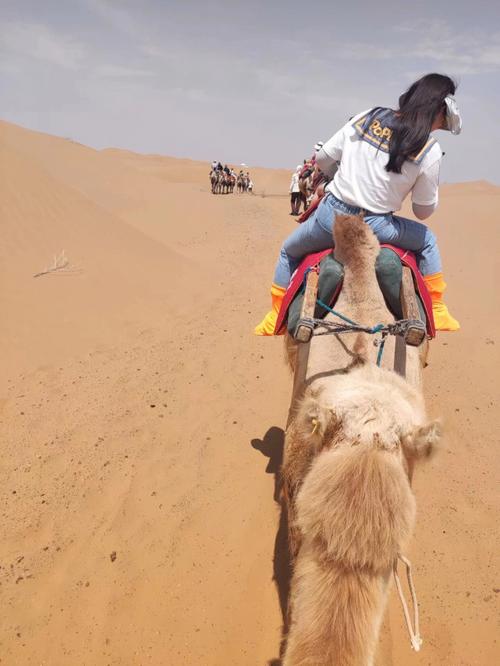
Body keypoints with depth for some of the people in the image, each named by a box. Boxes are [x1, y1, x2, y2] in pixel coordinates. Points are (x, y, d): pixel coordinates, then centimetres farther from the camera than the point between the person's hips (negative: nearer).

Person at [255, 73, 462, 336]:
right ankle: (438, 314, 27)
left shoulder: (367, 117, 0)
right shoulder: (430, 151, -6)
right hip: (375, 226, -1)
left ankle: (274, 320, 25)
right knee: (428, 240, 28)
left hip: (331, 216, 1)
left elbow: (322, 158, 5)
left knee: (288, 252, 29)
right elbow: (424, 211, 2)